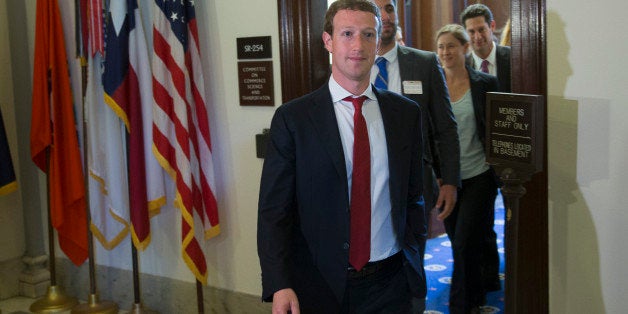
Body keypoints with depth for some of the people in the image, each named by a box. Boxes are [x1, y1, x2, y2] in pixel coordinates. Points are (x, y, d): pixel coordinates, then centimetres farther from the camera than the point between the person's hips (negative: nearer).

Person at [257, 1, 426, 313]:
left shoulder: (406, 113, 3)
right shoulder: (292, 118, -7)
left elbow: (414, 196, 10)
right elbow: (273, 210, -8)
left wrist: (414, 262, 4)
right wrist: (279, 286, -17)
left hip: (390, 285, 3)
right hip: (319, 287, -2)